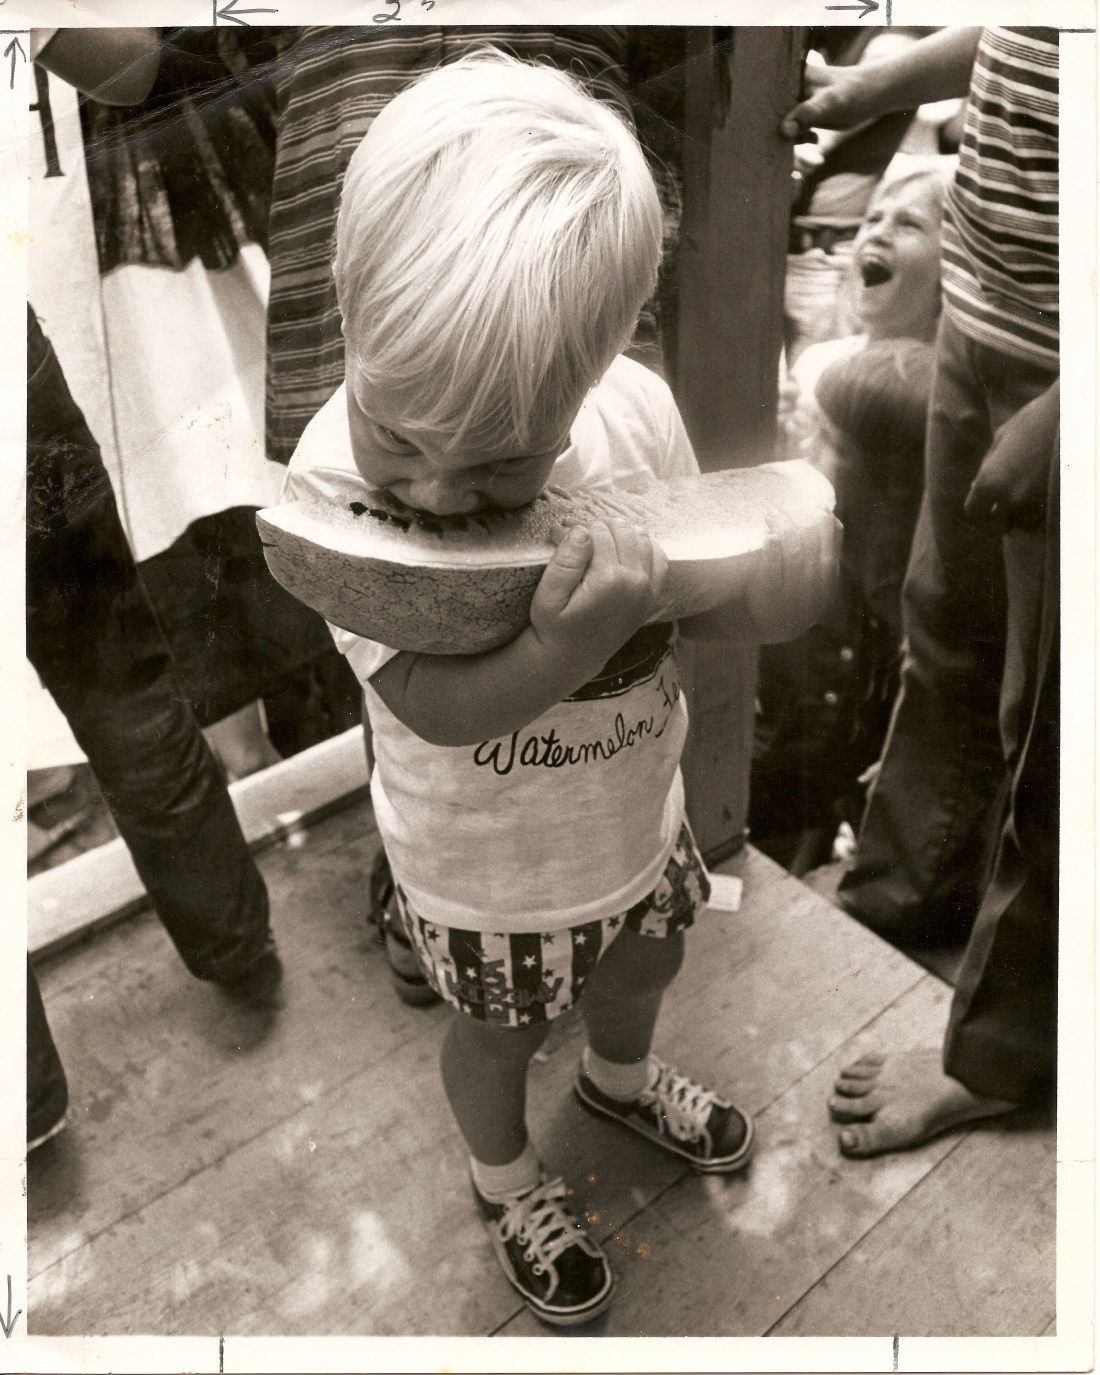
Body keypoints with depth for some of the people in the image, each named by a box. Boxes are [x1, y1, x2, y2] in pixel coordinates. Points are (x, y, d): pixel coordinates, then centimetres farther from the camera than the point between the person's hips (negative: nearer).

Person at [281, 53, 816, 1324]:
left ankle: (620, 1078, 69)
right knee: (500, 1031, 24)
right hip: (488, 875, -4)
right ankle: (506, 1181, 58)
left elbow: (712, 602, -8)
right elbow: (439, 708, -33)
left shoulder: (636, 413, -21)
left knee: (640, 965, 32)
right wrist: (577, 639, -48)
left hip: (638, 819, 4)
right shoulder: (334, 472, -29)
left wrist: (748, 588, -29)